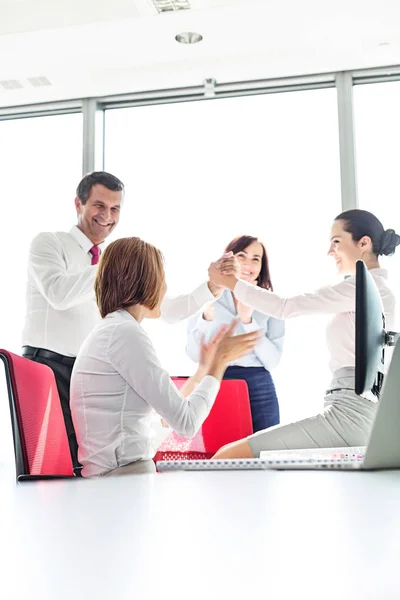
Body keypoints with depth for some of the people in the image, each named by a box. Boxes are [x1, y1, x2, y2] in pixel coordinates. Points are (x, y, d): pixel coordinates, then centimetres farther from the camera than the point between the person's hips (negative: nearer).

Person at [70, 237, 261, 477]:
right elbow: (187, 423, -13)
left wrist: (204, 368, 25)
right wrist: (219, 362, -1)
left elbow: (169, 413, 19)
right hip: (123, 476, -9)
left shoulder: (110, 330, 16)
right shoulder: (126, 333, -13)